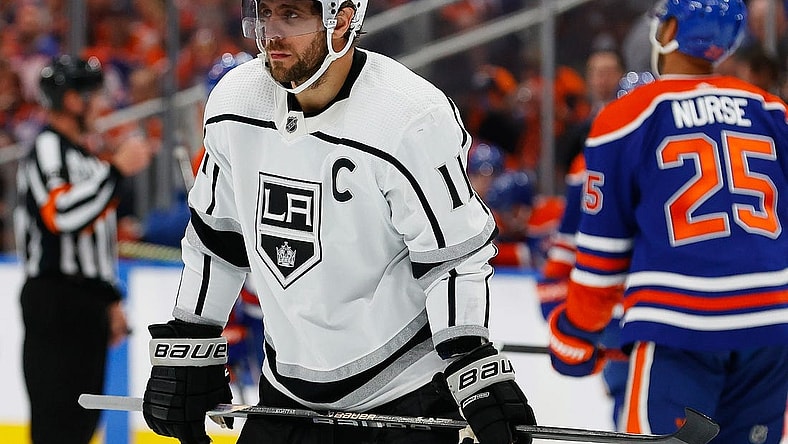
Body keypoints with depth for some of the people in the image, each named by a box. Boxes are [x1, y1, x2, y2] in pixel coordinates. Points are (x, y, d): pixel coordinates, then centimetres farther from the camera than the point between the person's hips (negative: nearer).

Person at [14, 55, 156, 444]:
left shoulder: (84, 152, 21)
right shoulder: (48, 147, -11)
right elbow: (61, 214, -28)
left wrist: (111, 300, 24)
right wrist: (116, 169, -27)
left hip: (87, 302, 10)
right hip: (55, 300, -10)